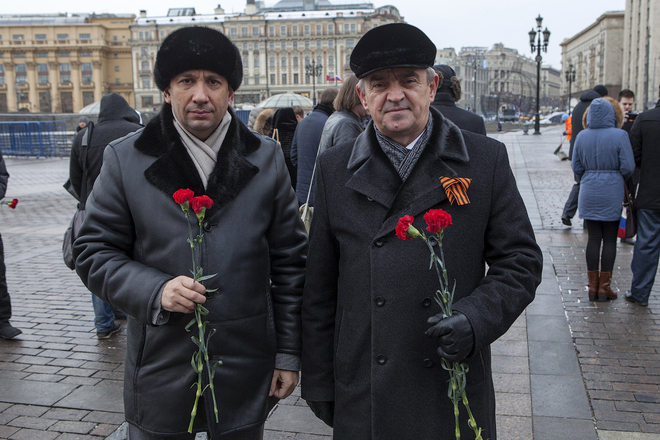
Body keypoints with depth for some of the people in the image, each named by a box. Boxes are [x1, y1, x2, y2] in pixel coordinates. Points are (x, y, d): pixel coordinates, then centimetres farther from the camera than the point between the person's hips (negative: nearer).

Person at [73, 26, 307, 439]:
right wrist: (155, 289, -18)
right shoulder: (126, 159, -1)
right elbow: (94, 252, 1)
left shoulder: (267, 158, 2)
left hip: (246, 373, 1)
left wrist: (289, 353, 2)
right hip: (160, 371, 0)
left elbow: (290, 263, 3)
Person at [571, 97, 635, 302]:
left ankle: (593, 286, 14)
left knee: (593, 238, 10)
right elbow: (628, 167, -11)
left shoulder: (582, 136, -1)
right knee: (610, 240, 6)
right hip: (612, 194, -3)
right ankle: (604, 286, 11)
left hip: (589, 193, 3)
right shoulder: (619, 136, -11)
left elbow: (576, 167, 4)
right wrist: (619, 178, 10)